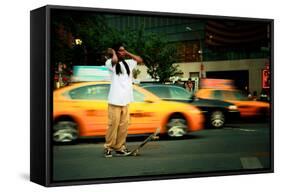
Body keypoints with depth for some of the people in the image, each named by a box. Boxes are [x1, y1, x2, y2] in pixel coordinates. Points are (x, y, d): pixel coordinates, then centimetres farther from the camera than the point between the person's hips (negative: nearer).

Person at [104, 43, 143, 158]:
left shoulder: (128, 63, 15)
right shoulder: (110, 62, -3)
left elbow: (140, 60, 17)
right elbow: (115, 60, -24)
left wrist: (128, 54, 11)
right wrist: (113, 52, -4)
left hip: (125, 100, 6)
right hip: (115, 100, -6)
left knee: (124, 125, 5)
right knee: (113, 124, -7)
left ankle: (119, 147, 12)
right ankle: (108, 148, 1)